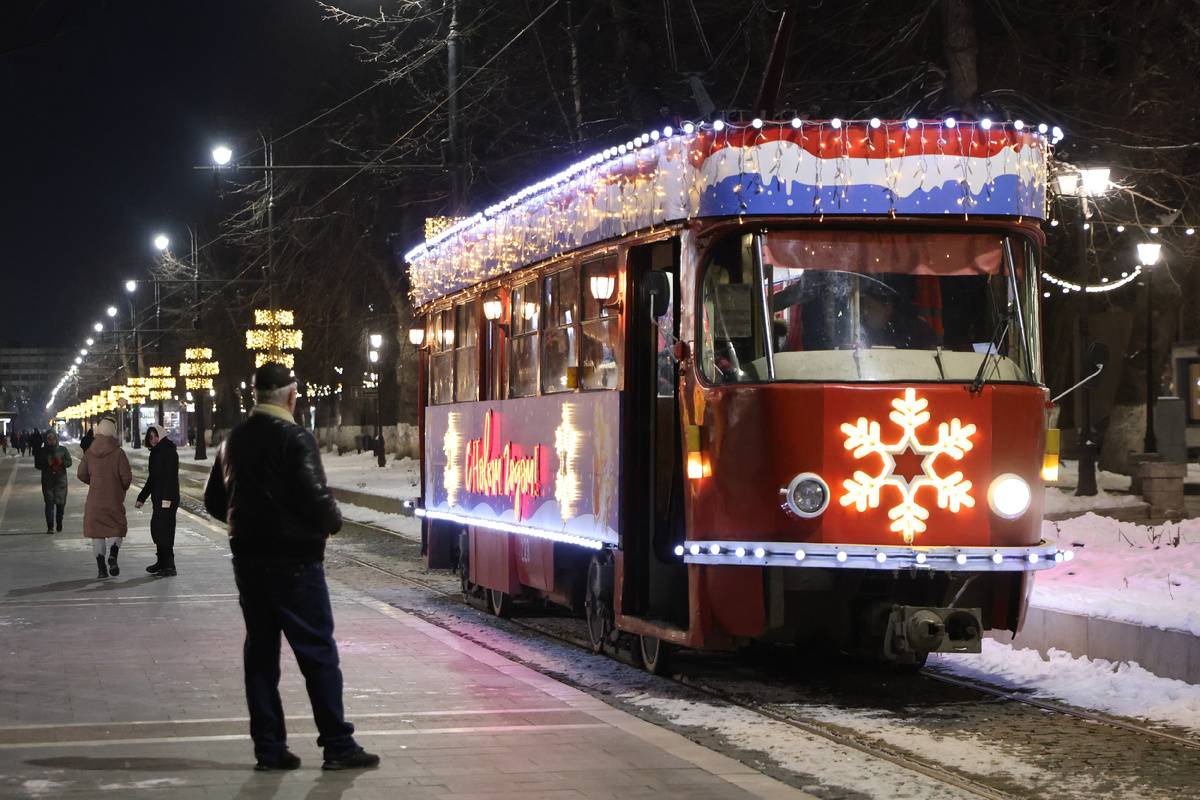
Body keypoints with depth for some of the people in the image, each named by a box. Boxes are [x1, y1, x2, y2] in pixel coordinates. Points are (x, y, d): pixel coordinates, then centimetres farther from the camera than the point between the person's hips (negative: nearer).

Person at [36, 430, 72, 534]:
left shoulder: (62, 450, 6)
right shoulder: (43, 451, 5)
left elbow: (69, 462, 6)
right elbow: (37, 464, 5)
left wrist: (61, 462, -14)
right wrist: (47, 463, -13)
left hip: (61, 480, 1)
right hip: (48, 481, -1)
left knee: (60, 502, 2)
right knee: (49, 503, -8)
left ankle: (59, 522, 25)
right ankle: (50, 526, -9)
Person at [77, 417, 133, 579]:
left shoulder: (90, 453, 0)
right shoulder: (118, 453, -10)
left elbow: (81, 474, 1)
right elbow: (126, 476, -11)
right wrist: (123, 488, 10)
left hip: (94, 499, 2)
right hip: (114, 499, -2)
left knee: (97, 532, 9)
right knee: (116, 529, 10)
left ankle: (101, 568, 5)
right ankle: (113, 556, -17)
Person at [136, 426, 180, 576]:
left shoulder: (169, 452, -11)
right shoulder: (154, 453, 17)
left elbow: (172, 476, -18)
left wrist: (167, 498, -25)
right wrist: (142, 497, 24)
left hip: (167, 498, -9)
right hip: (157, 498, 9)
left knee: (164, 530, -11)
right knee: (156, 529, 12)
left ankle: (169, 566, -10)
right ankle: (161, 562, 21)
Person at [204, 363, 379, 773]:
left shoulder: (232, 441, 9)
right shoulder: (295, 439, -14)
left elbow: (214, 501, 17)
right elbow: (316, 498, -20)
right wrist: (334, 520, 0)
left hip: (247, 558, 7)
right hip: (294, 559, -7)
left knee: (260, 651, 11)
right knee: (318, 651, -1)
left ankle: (269, 748, 12)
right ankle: (338, 746, 1)